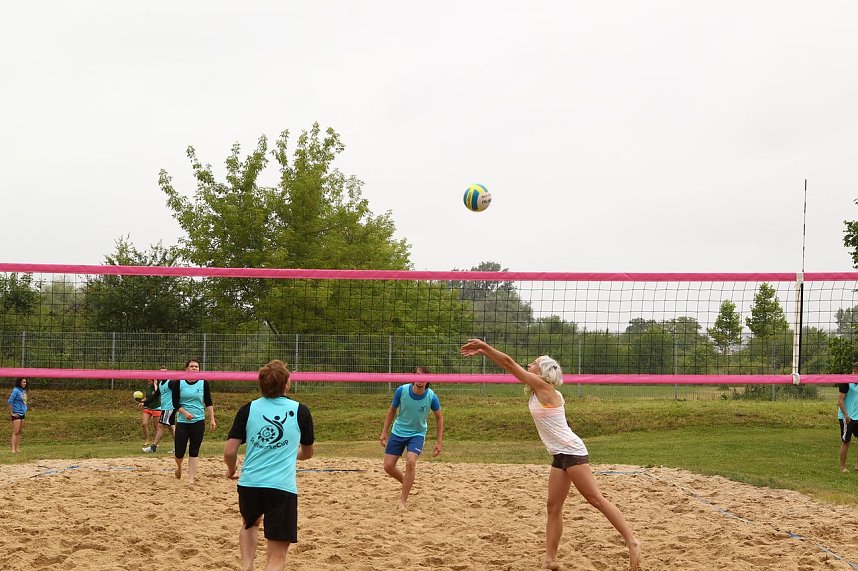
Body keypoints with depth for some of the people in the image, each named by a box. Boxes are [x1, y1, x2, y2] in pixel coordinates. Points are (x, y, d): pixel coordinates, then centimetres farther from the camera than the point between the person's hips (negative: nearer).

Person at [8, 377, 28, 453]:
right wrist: (11, 413, -14)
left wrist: (25, 411, 14)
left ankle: (18, 448, 15)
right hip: (16, 414, -8)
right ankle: (13, 449, -12)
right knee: (15, 432, -11)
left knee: (20, 432, 10)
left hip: (22, 413, 8)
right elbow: (10, 402, -15)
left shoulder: (24, 391, 9)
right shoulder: (16, 390, -14)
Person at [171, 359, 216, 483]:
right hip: (182, 422, 0)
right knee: (179, 452, 0)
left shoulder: (203, 383, 2)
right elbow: (175, 403, -2)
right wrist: (185, 412, -17)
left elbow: (208, 403, 5)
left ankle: (191, 478, 4)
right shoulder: (179, 383, -1)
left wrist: (212, 419, -1)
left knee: (194, 451, -1)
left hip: (199, 421, 0)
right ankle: (179, 468, 33)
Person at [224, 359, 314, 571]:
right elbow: (307, 453, 17)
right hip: (283, 487, -3)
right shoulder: (300, 411, 2)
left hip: (250, 484, 3)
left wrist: (231, 469, 20)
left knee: (250, 523, 36)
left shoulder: (248, 409, 2)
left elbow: (229, 452, -2)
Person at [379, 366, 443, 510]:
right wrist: (384, 432, 2)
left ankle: (402, 502, -14)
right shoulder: (401, 391, -16)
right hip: (398, 432, 2)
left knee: (411, 462, -26)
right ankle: (406, 484, 31)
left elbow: (439, 418, 0)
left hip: (417, 434, -2)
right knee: (388, 466, -1)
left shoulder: (431, 397, -18)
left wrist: (439, 442, -2)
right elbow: (392, 410, 2)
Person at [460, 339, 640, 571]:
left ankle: (632, 542, -11)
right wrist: (483, 352, 15)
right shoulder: (537, 392, 13)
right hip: (560, 455, 10)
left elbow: (509, 363, -11)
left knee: (596, 499, -12)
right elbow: (509, 365, 18)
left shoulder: (544, 387, -10)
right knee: (554, 507, 6)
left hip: (571, 452, -10)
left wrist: (484, 345, -5)